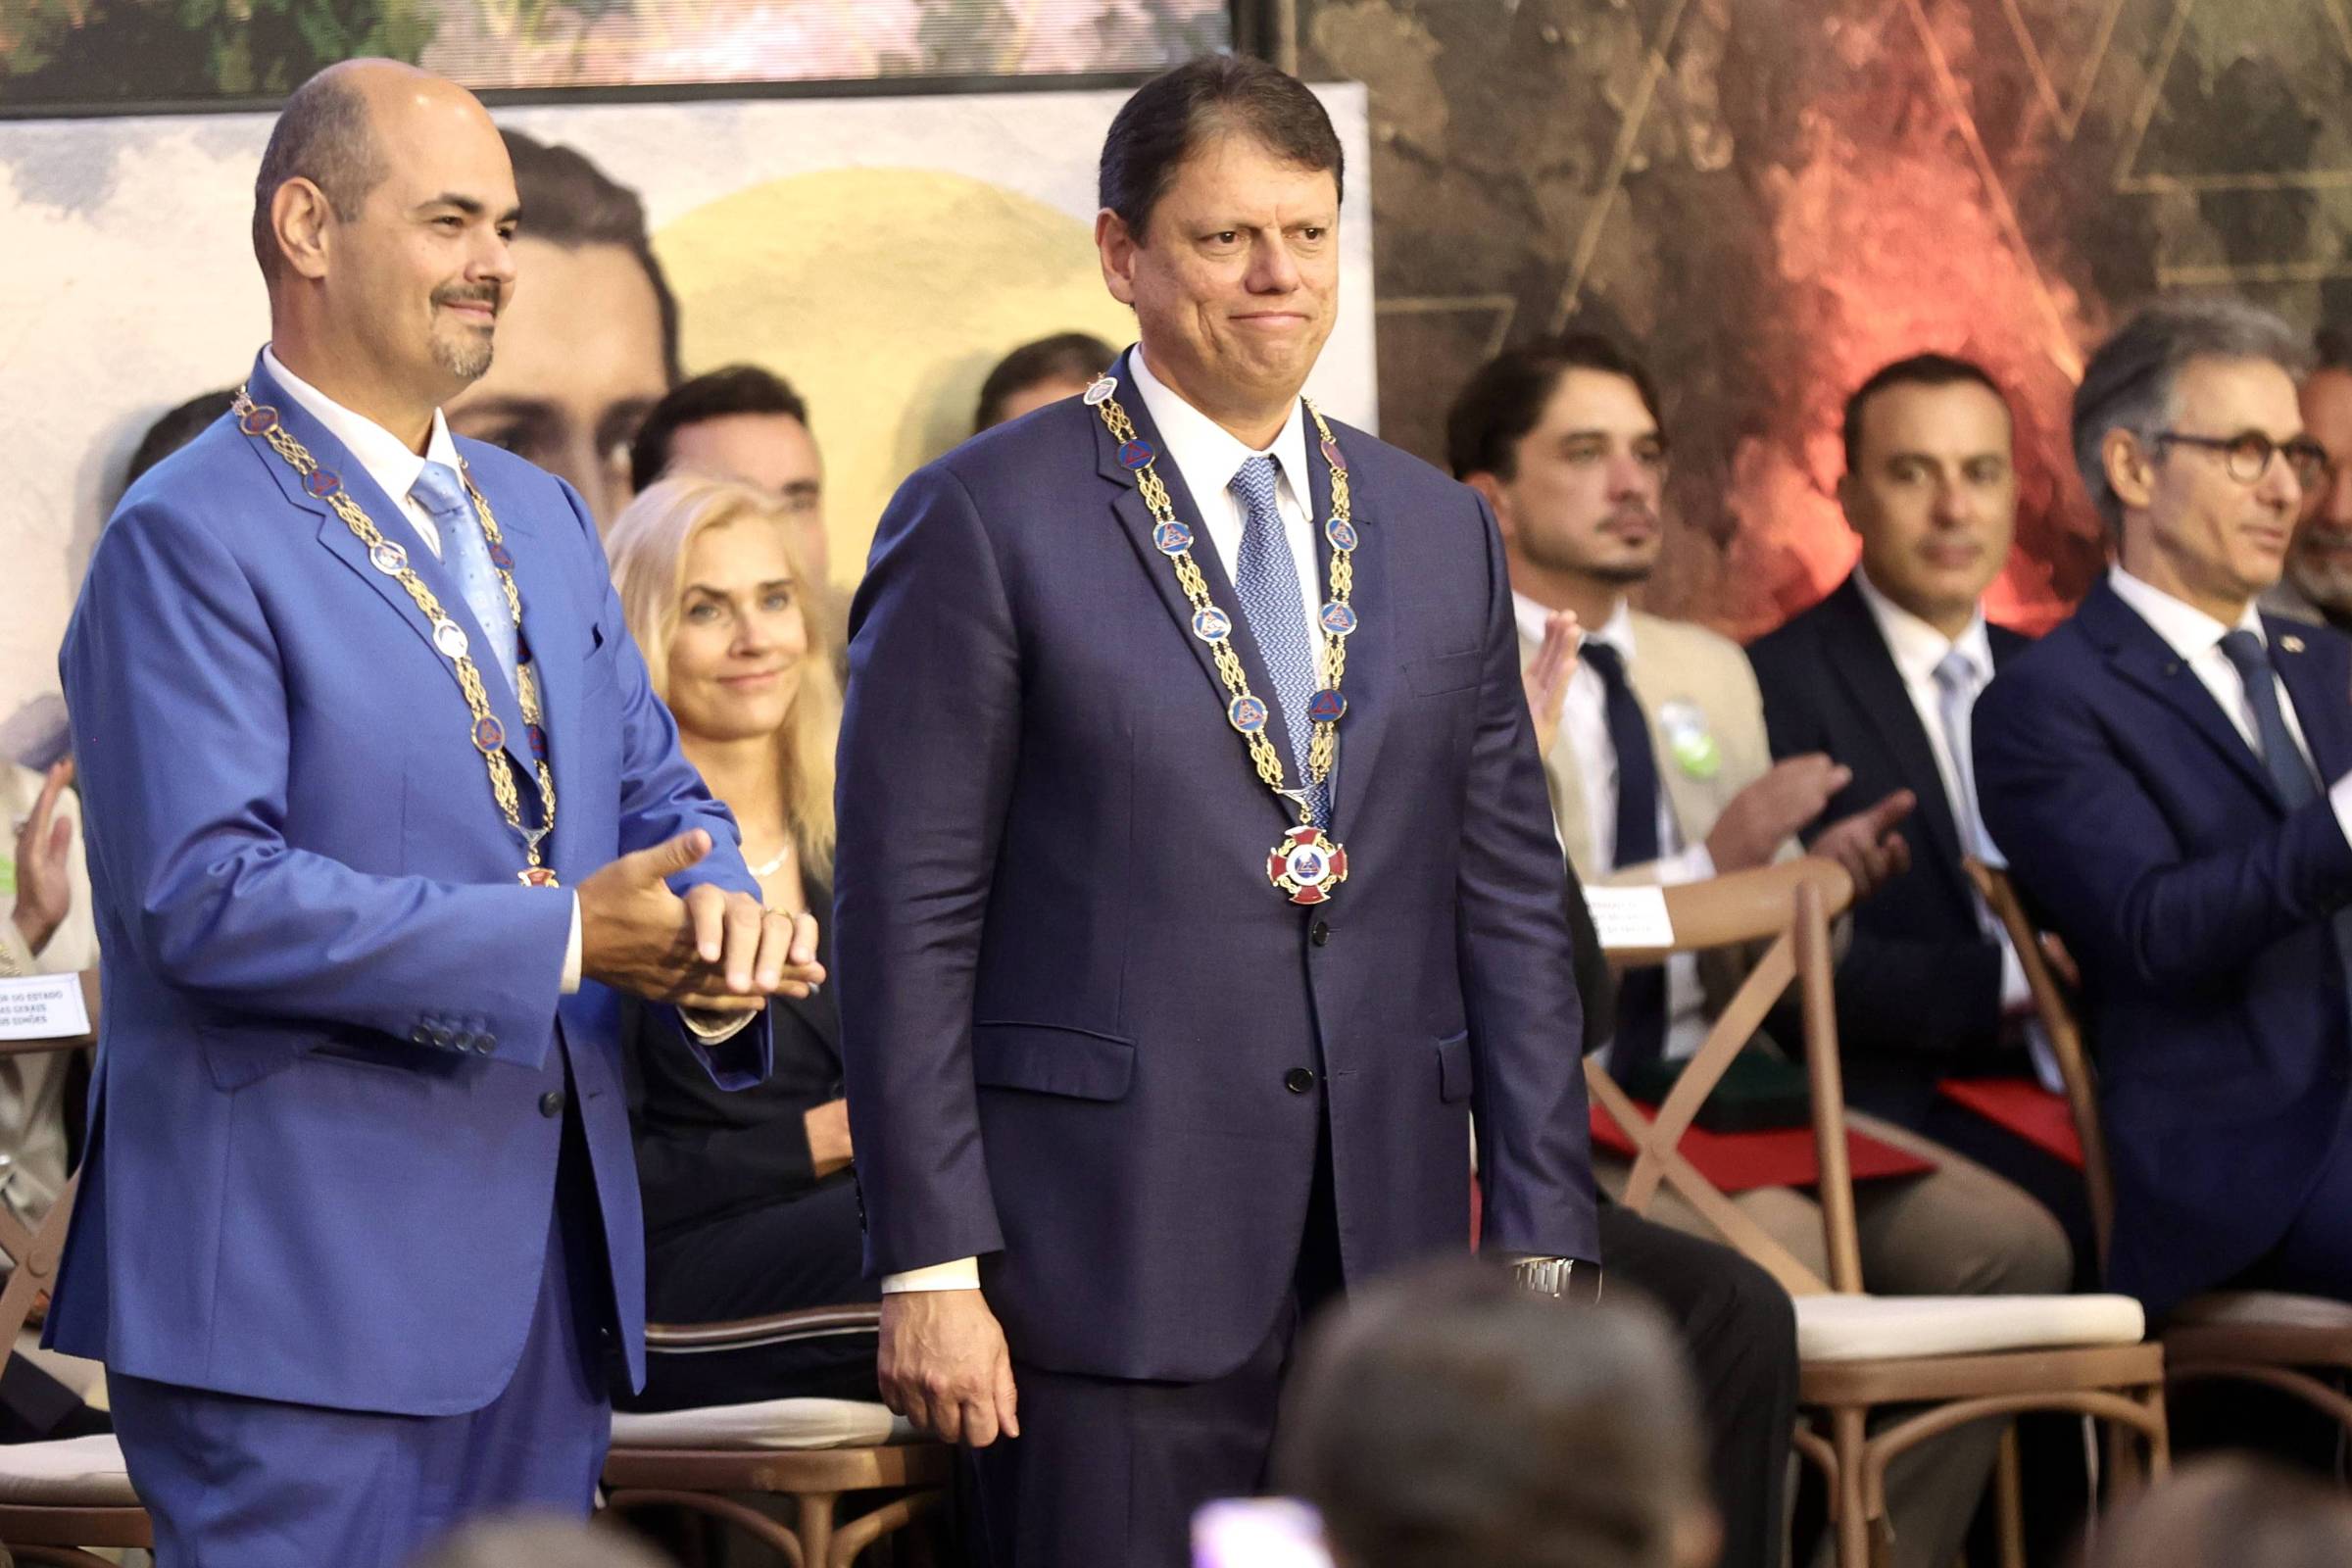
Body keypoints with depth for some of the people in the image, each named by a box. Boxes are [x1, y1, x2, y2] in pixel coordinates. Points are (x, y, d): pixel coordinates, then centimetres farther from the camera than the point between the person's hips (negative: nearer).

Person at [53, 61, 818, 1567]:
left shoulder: (543, 518, 18)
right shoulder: (190, 540, -10)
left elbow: (655, 795, 19)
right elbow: (205, 893, -19)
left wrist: (718, 921, -7)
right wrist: (563, 940, -21)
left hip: (548, 1260, 8)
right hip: (298, 1276, -8)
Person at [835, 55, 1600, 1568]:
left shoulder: (1443, 534, 13)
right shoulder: (985, 522, -2)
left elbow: (1511, 904, 13)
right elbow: (909, 919, -5)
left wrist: (1546, 1245, 7)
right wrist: (929, 1269, -11)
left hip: (1389, 1265, 5)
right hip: (1110, 1265, -5)